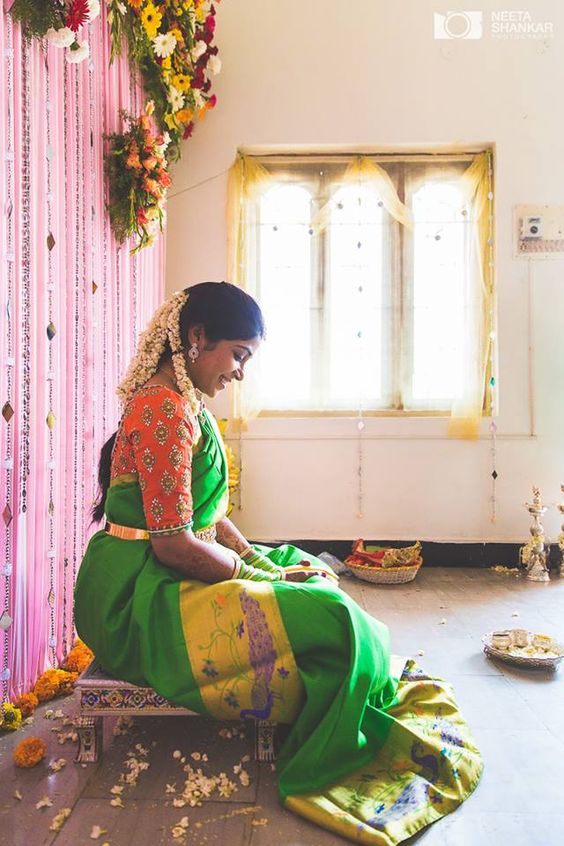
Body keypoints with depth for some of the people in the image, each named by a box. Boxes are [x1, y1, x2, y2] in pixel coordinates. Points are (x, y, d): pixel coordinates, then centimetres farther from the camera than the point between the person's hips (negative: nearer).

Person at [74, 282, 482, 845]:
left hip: (161, 579, 11)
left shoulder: (184, 403, 12)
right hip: (139, 597, -11)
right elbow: (174, 543, -23)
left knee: (316, 576, 13)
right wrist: (264, 576, -12)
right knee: (328, 619, -19)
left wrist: (258, 559, 3)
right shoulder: (167, 409, -21)